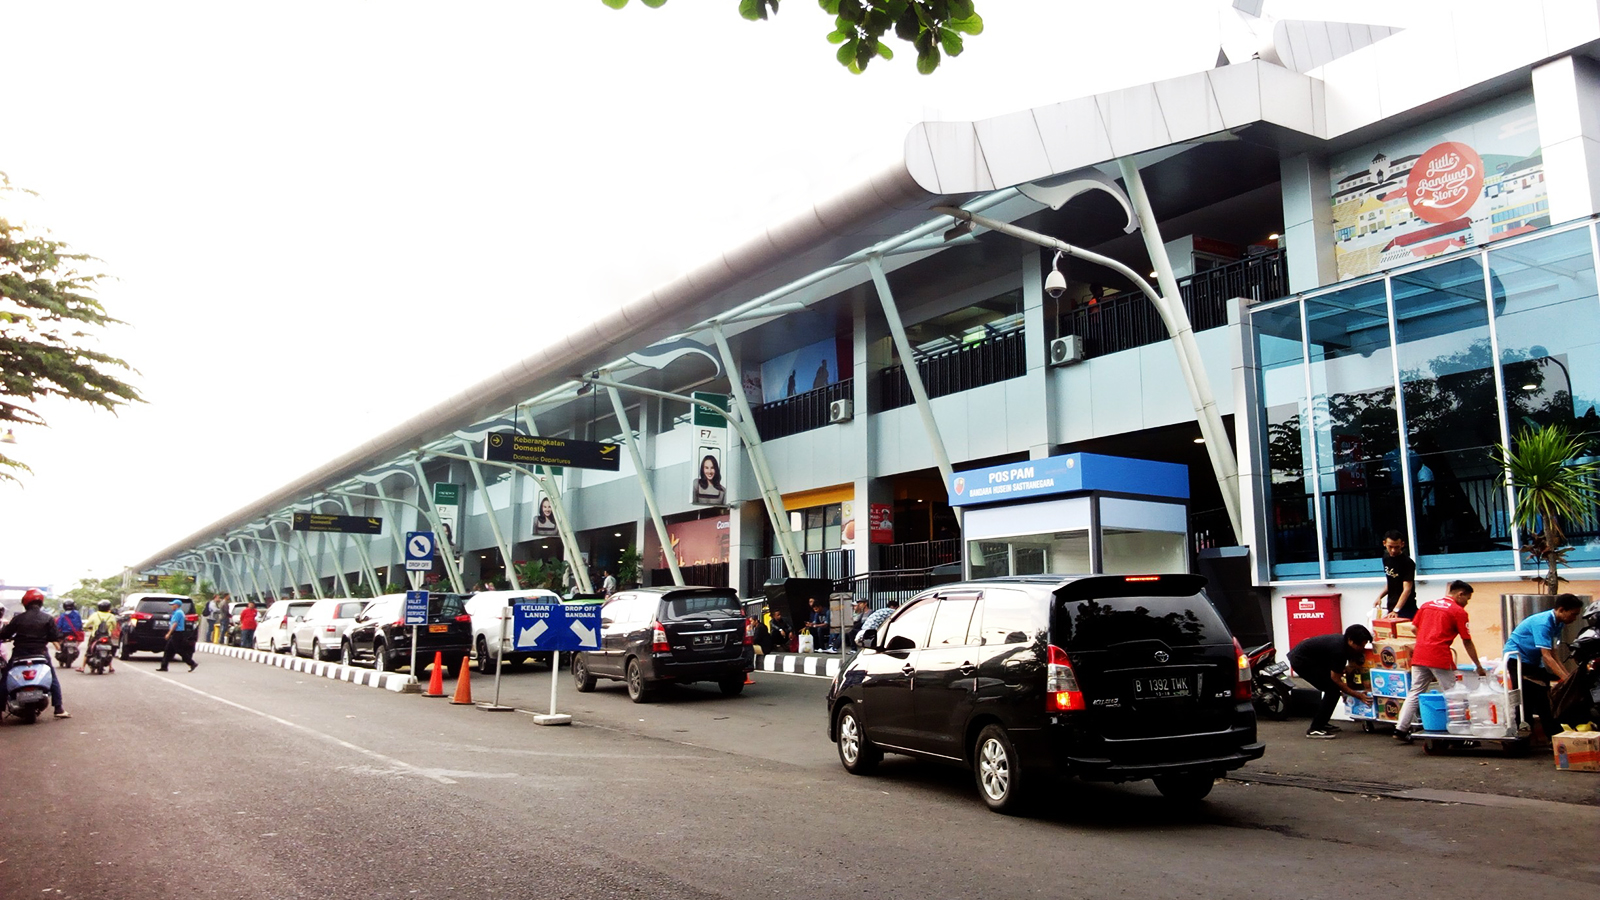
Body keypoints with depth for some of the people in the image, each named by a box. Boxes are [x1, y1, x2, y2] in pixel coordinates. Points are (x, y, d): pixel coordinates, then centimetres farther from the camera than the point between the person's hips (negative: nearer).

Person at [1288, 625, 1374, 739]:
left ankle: (1321, 723, 22)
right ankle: (1315, 729, -10)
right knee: (1333, 689, -11)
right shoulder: (1339, 649, -25)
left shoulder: (1343, 641, 2)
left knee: (1332, 689, 14)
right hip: (1300, 660, -10)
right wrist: (1358, 695, -10)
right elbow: (1336, 679, -16)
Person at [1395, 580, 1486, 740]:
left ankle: (1401, 729, 3)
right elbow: (1467, 642, 0)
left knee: (1415, 693, 8)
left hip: (1419, 656, 5)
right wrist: (1479, 666, 7)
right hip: (1440, 658, -5)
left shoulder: (1427, 605, 16)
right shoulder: (1459, 611, 0)